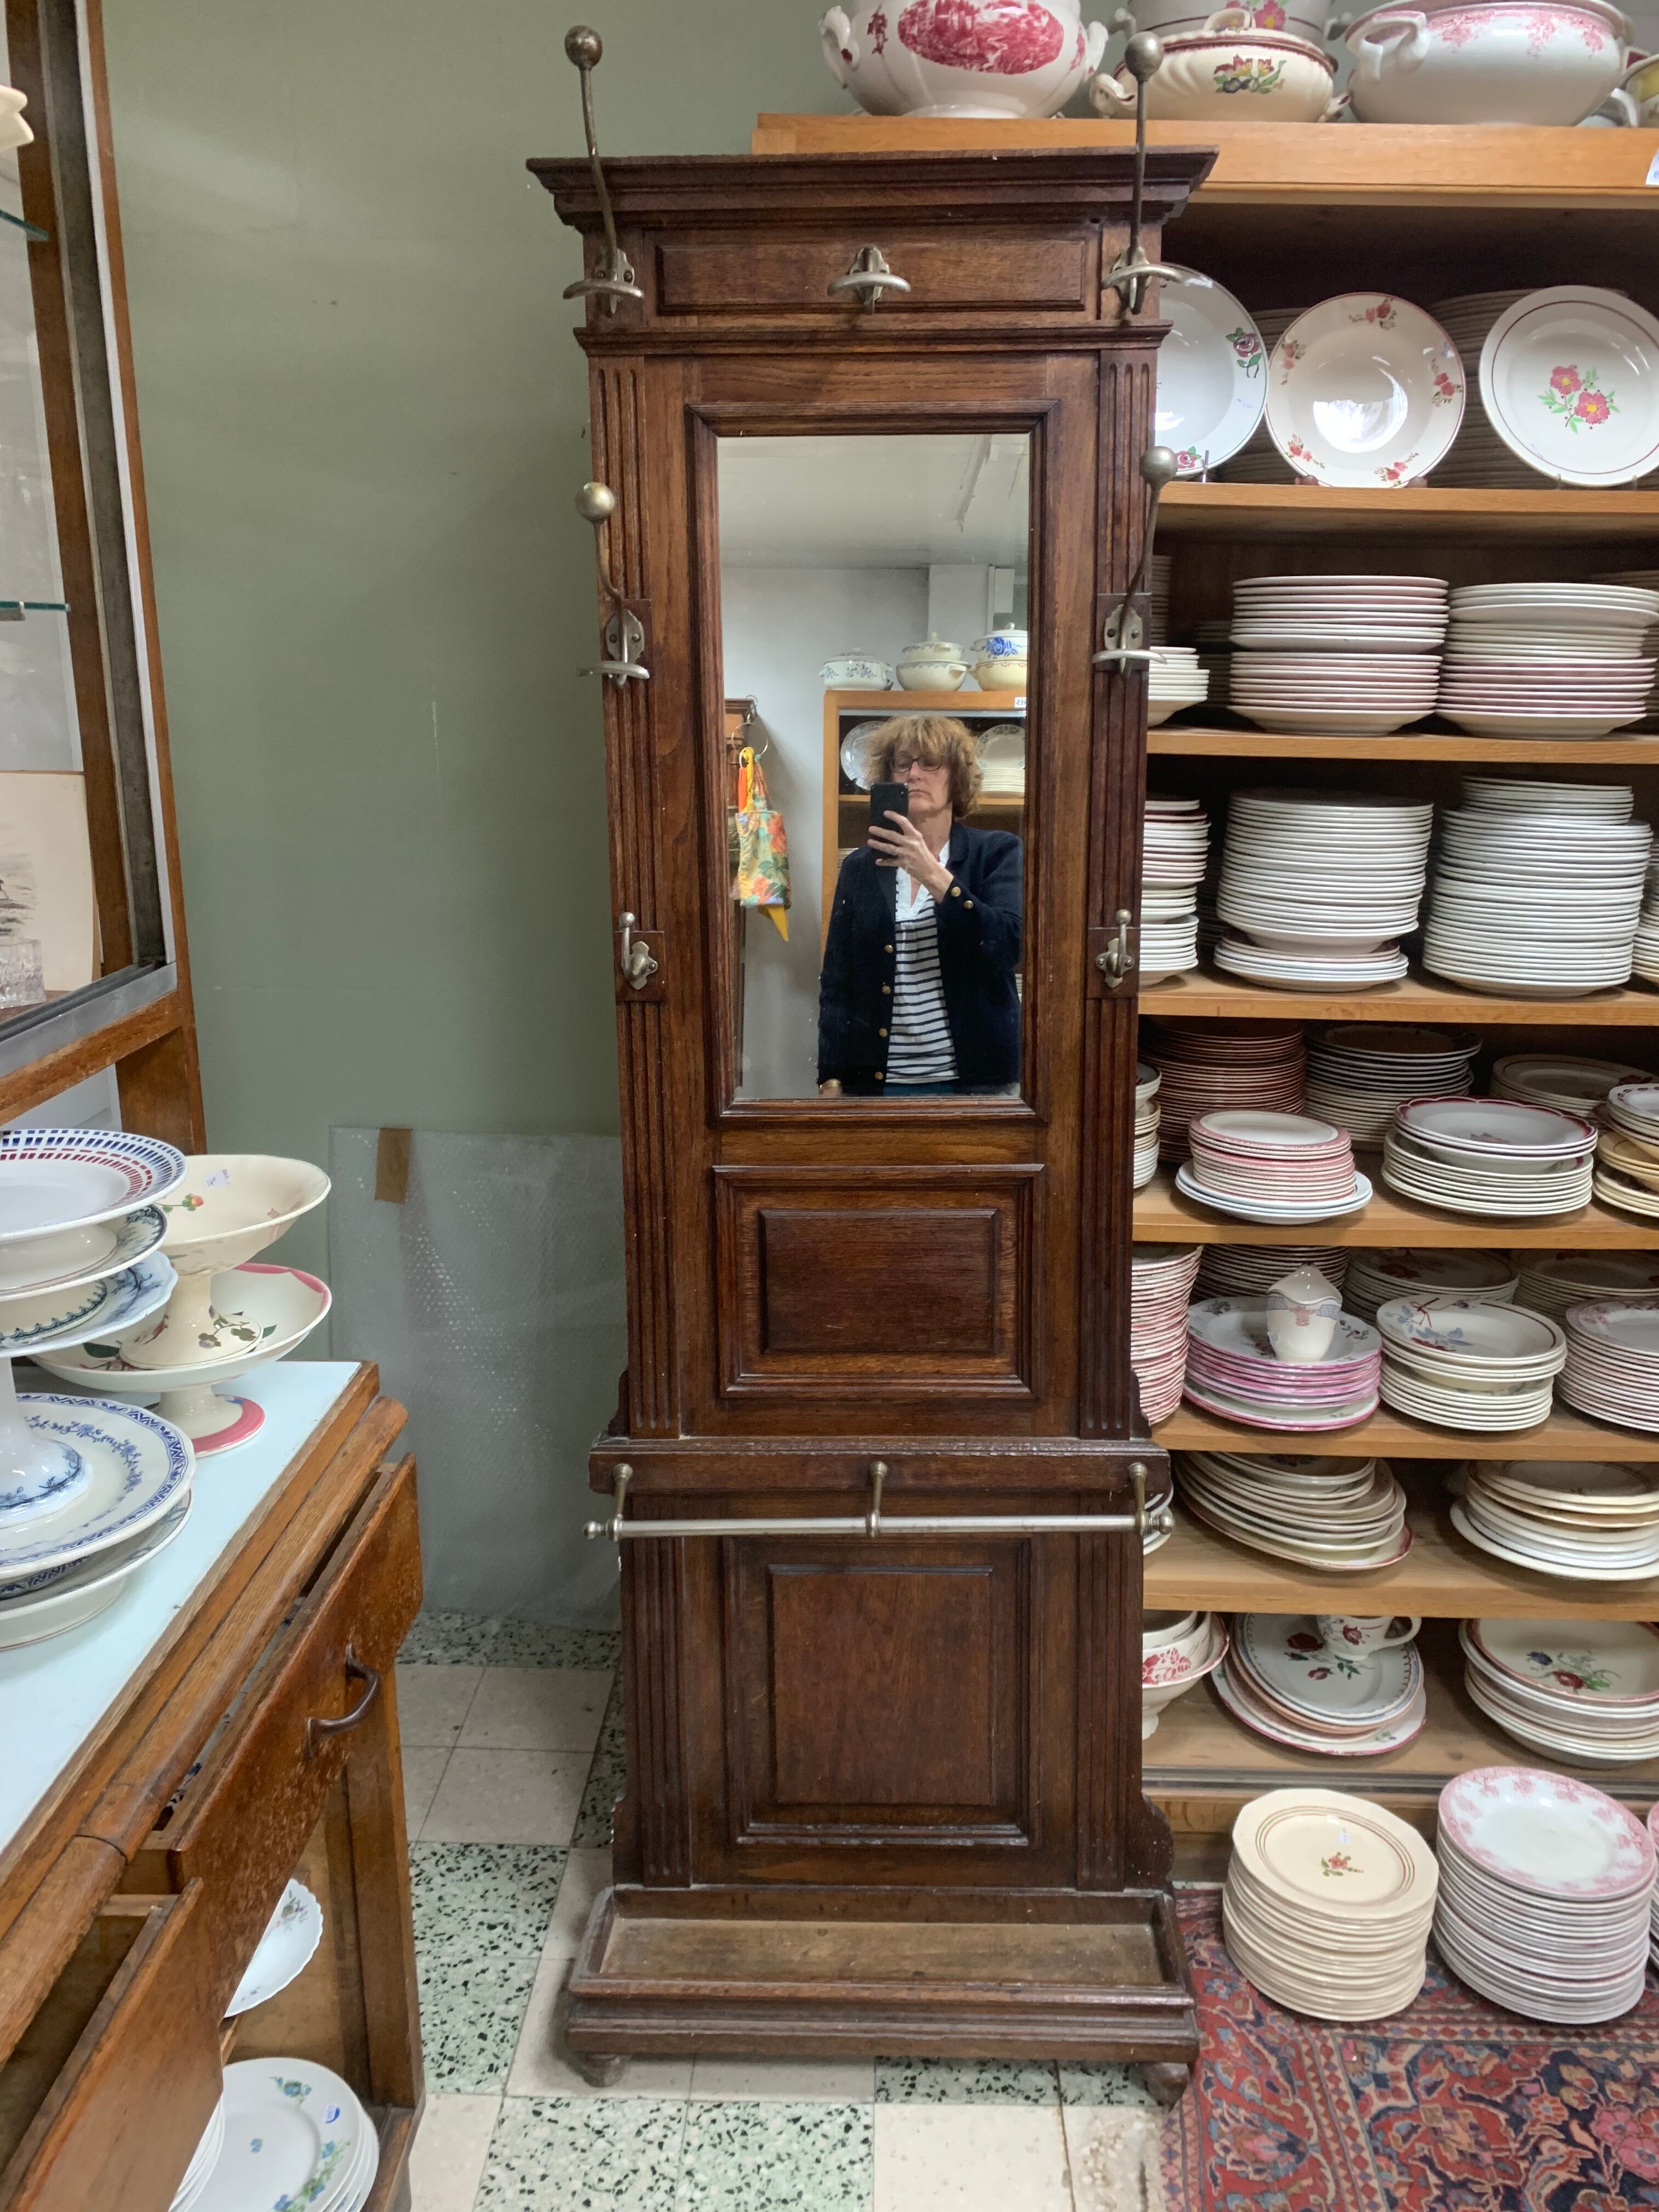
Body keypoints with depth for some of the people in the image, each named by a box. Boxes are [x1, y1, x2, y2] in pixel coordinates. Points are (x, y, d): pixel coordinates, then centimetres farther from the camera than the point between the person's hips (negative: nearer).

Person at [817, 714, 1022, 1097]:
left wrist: (932, 874, -20)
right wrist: (831, 1081, -2)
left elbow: (1009, 947, -14)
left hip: (974, 1078, -2)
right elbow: (836, 983, 6)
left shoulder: (997, 852, 2)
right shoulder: (860, 867, 8)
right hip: (877, 1079, 2)